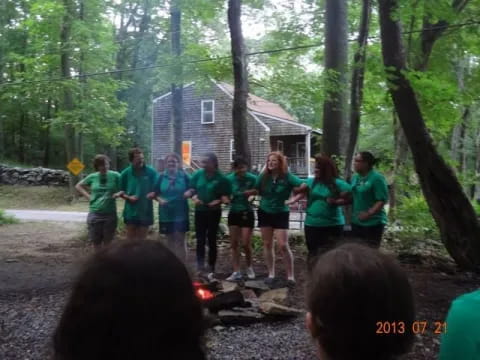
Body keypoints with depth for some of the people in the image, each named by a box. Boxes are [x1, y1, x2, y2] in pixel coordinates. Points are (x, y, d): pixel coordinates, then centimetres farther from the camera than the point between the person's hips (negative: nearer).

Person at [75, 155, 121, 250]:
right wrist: (88, 196, 2)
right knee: (96, 242, 9)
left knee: (107, 242, 9)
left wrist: (118, 194, -17)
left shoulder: (115, 176, -6)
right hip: (95, 214, 1)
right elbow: (78, 186, 15)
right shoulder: (92, 177, 0)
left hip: (110, 214, -1)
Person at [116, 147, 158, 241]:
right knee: (130, 239, 9)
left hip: (145, 211, 0)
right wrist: (128, 197, -12)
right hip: (130, 211, 1)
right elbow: (120, 192, 6)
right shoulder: (126, 173, -3)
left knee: (142, 239, 11)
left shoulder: (151, 172, -6)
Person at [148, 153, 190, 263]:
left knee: (180, 239, -3)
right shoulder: (162, 177, 2)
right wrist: (160, 199, -13)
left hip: (180, 213, -2)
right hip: (166, 213, 2)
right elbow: (155, 193, 6)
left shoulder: (184, 176, -2)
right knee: (170, 239, 11)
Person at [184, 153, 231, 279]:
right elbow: (192, 190, 5)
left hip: (214, 212, -2)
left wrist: (218, 201, -25)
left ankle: (211, 269, 15)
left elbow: (225, 196, -7)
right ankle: (200, 266, 5)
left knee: (211, 240, 6)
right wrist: (194, 197, -14)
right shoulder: (198, 174, 0)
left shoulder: (221, 178, -9)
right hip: (200, 211, 3)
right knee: (200, 239, 2)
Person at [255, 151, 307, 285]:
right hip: (264, 213, 4)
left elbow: (304, 186, -24)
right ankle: (271, 274, 19)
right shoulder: (263, 176, -4)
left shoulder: (287, 176, -15)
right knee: (267, 244, 8)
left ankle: (290, 275, 4)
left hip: (281, 213, -3)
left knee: (283, 245, -8)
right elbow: (256, 191, 6)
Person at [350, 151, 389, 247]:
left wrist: (369, 213, -25)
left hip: (373, 222, -7)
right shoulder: (355, 177, 10)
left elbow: (382, 200, -17)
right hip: (356, 222, 8)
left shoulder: (377, 178, -13)